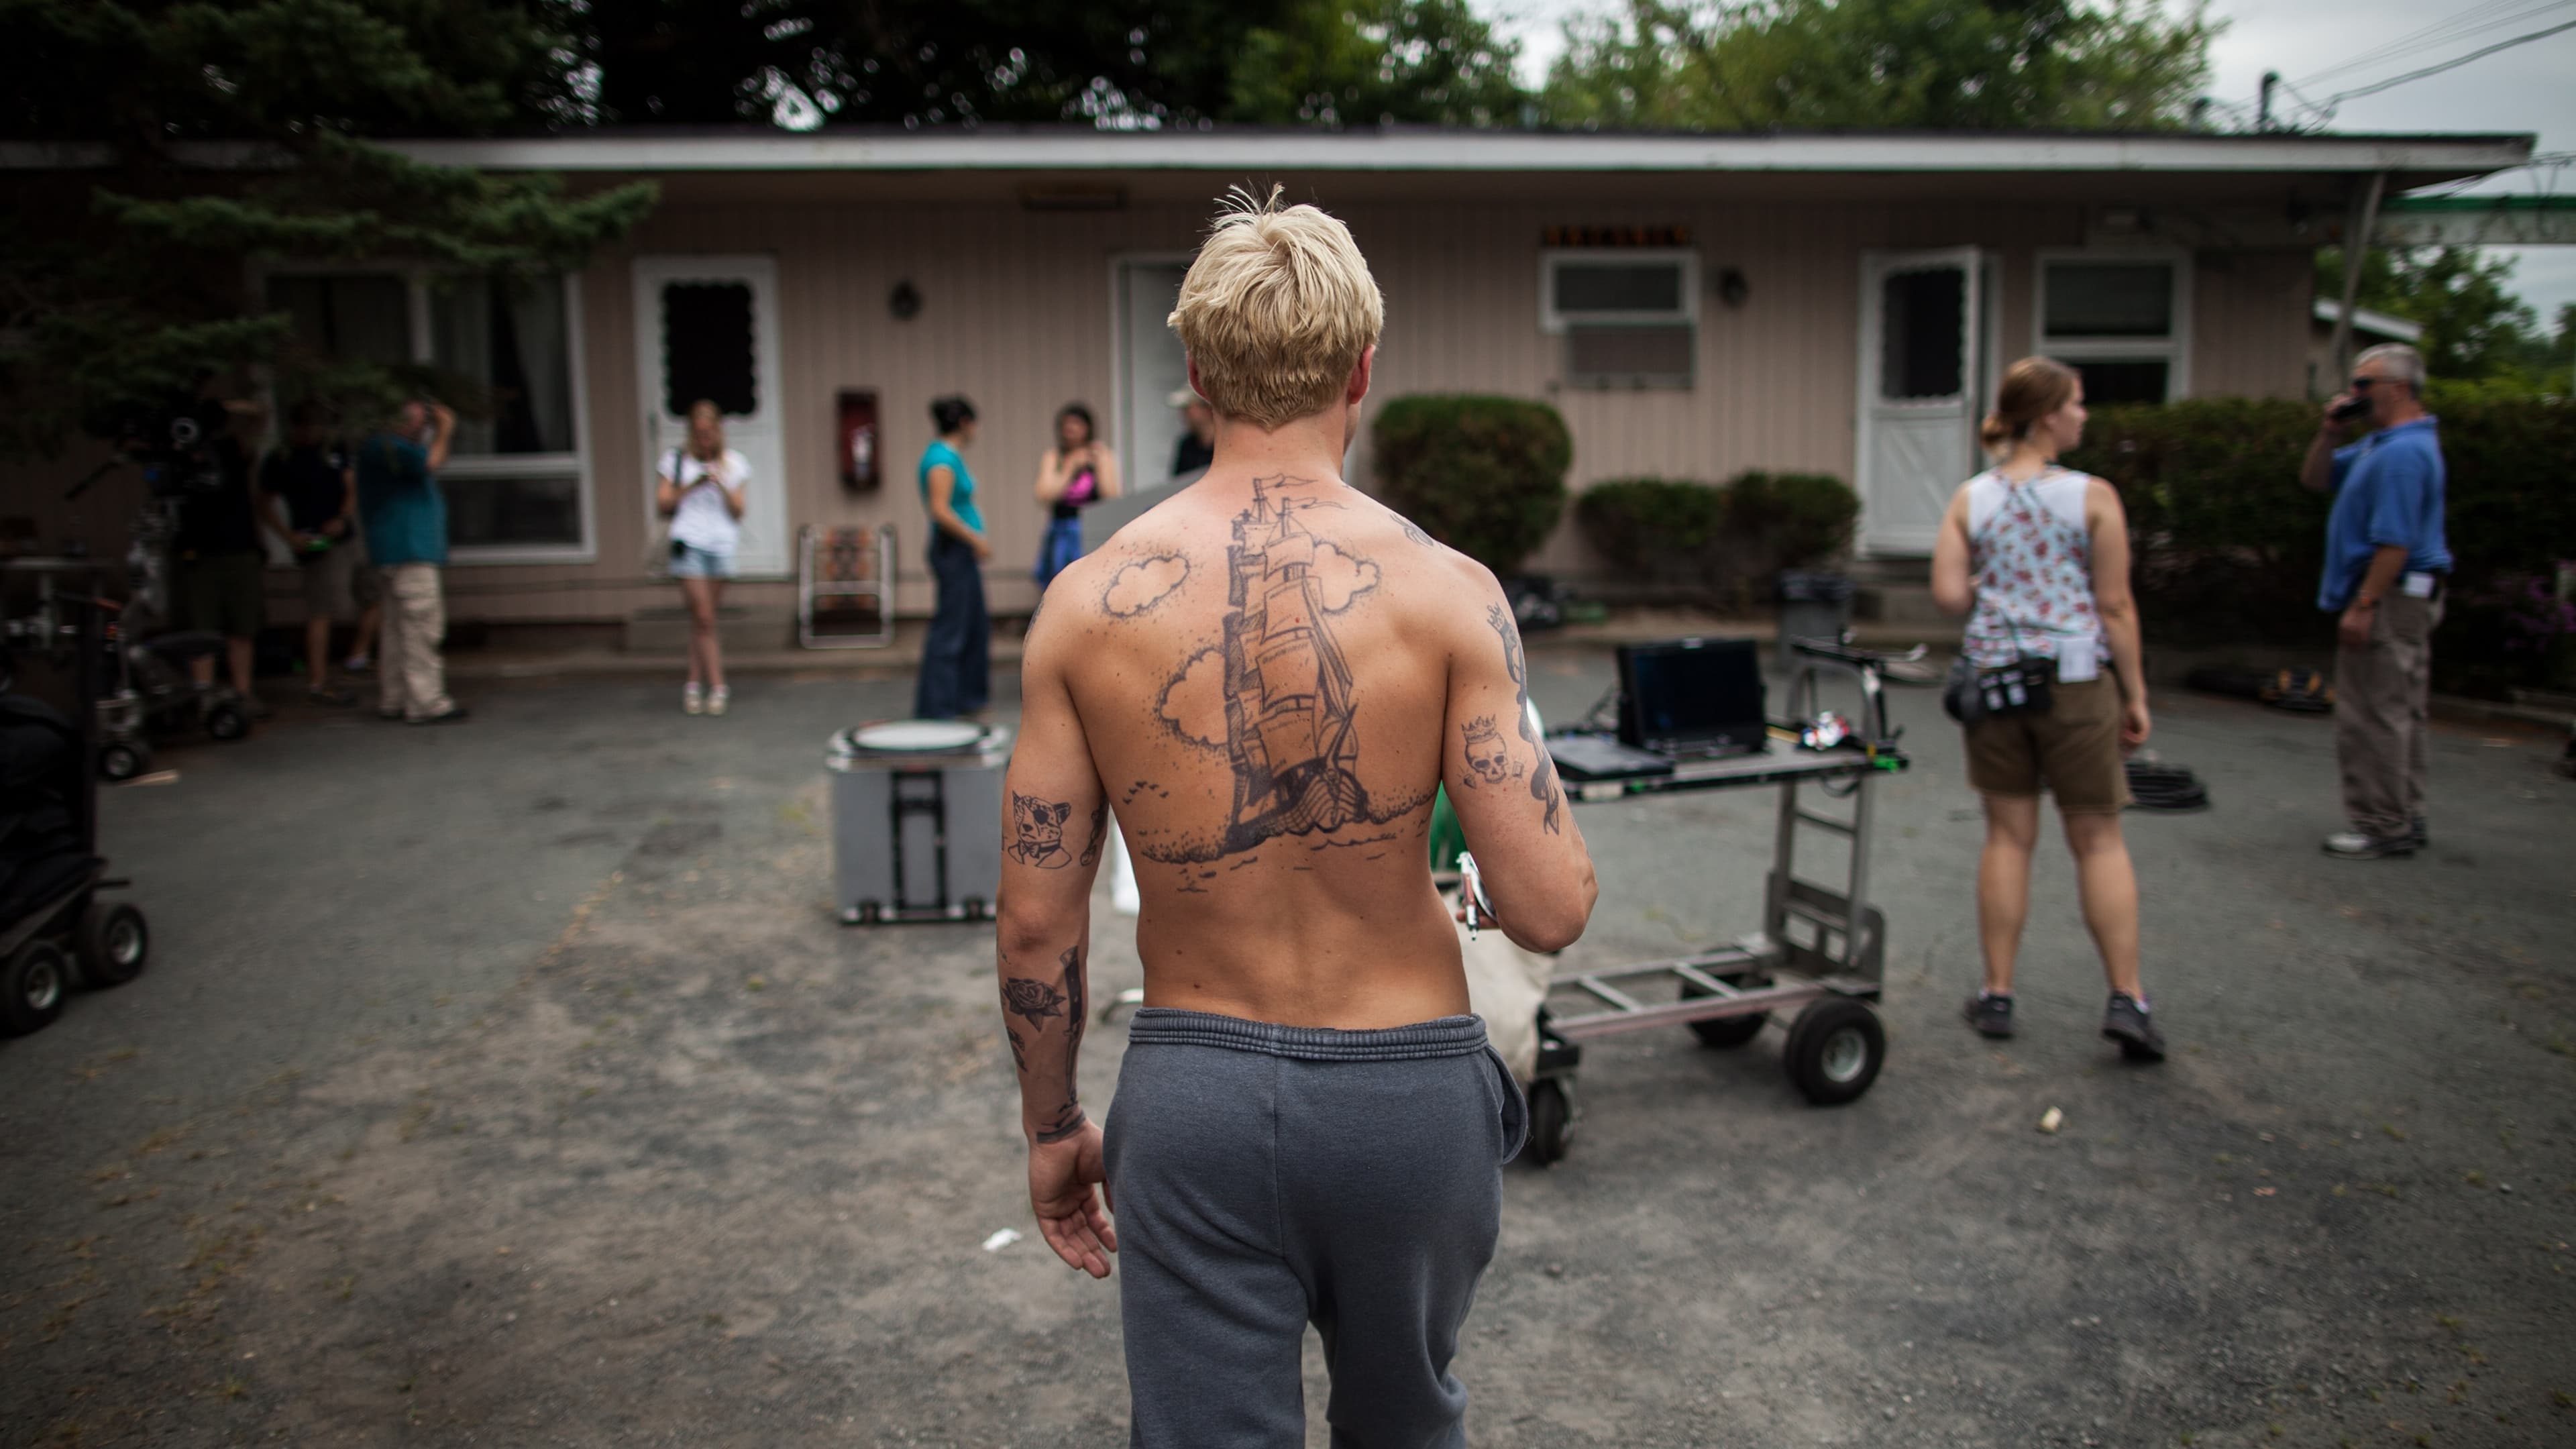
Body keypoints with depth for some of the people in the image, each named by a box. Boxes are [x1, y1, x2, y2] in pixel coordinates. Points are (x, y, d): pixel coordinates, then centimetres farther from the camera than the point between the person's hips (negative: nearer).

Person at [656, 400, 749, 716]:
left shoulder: (735, 464, 9)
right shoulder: (677, 460, 7)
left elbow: (739, 510, 3)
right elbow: (662, 504, 4)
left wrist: (722, 485, -12)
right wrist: (690, 487, -10)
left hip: (722, 545, 1)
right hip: (689, 544, -1)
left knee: (701, 619, 5)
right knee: (704, 618, -6)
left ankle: (694, 684, 13)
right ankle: (718, 687, -5)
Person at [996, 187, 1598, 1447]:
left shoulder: (1089, 602, -7)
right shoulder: (1444, 593, -13)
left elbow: (1036, 923, -4)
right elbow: (1549, 911, -15)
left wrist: (1051, 1126, 11)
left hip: (1191, 1093, 0)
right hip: (1407, 1089, 0)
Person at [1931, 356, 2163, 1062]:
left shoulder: (1970, 499, 1)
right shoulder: (2092, 496, -7)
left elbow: (1949, 593, -6)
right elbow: (2115, 607, -6)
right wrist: (2135, 694, 1)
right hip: (2076, 682, -3)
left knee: (2008, 836, 10)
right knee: (2098, 839, 7)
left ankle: (1997, 994, 14)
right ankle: (2127, 998, 4)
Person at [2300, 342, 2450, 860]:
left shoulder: (2403, 453, -20)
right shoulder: (2379, 443, 14)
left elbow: (2395, 543, -24)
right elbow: (2316, 479, 21)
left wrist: (2363, 606, -23)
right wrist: (2330, 433, 5)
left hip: (2390, 597, -11)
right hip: (2406, 598, 11)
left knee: (2372, 715, -6)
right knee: (2401, 713, 15)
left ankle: (2382, 827, 0)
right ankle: (2405, 821, 24)